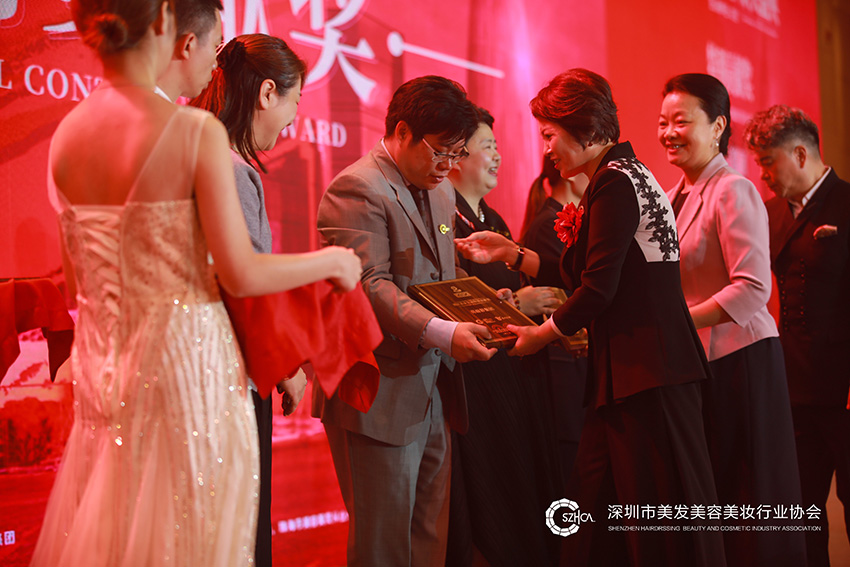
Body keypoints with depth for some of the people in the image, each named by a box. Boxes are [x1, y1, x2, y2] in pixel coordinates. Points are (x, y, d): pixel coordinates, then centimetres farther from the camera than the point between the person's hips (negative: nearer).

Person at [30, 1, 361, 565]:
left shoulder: (65, 136, 2)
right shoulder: (196, 131, -14)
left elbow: (80, 276, 11)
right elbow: (241, 273, -14)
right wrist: (332, 260, 2)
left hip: (101, 362, 6)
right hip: (184, 357, -5)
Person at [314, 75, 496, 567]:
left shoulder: (440, 191, 18)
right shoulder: (357, 189, -12)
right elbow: (369, 286, -21)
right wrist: (442, 334, -29)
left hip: (431, 395, 9)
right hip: (379, 397, -9)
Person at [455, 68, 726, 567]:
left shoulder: (615, 180, -11)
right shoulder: (624, 175, 19)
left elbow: (599, 287, -15)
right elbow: (580, 275, 21)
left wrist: (541, 335, -3)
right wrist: (510, 252, 21)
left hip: (648, 371, -10)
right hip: (626, 370, 10)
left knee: (662, 513, -6)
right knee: (595, 512, 9)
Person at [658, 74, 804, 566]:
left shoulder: (733, 191, -12)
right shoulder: (676, 197, 13)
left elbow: (753, 289, -20)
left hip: (739, 360, -8)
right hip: (696, 363, 8)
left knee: (748, 502, -1)